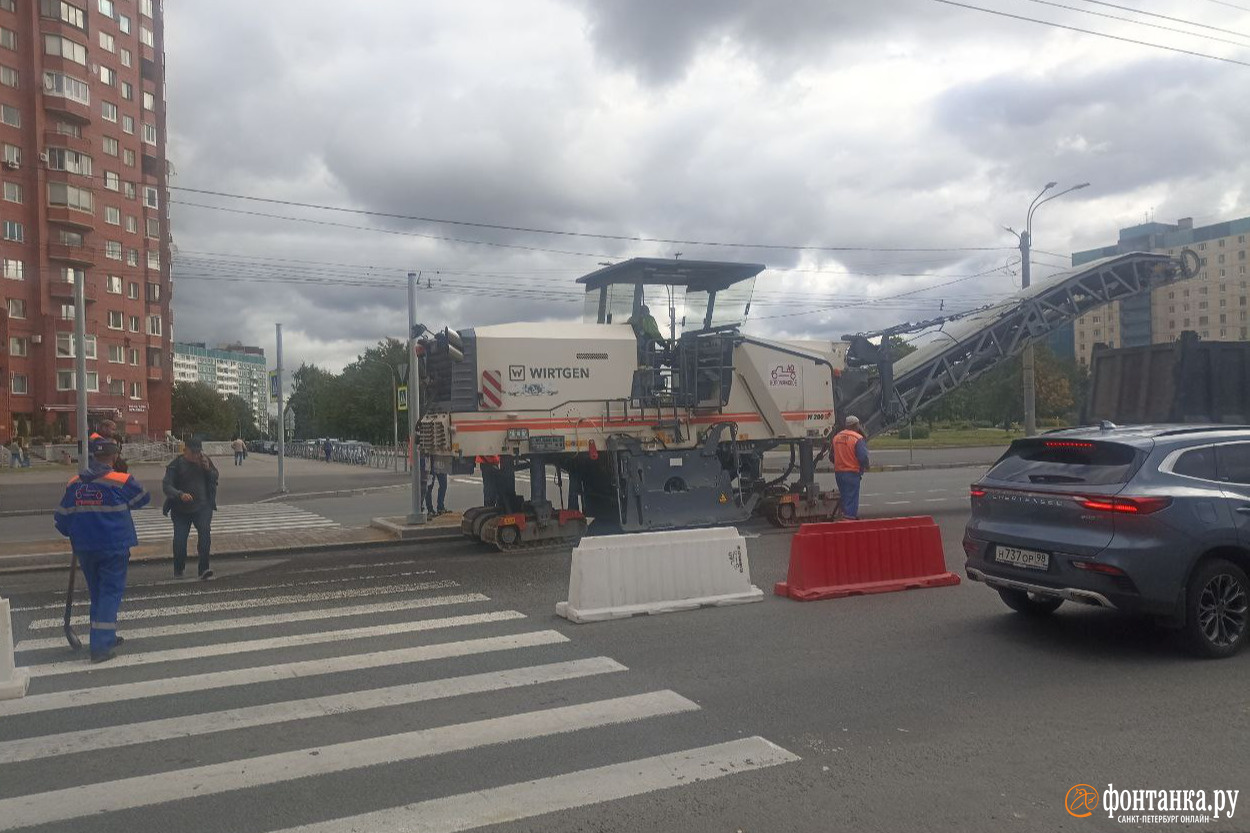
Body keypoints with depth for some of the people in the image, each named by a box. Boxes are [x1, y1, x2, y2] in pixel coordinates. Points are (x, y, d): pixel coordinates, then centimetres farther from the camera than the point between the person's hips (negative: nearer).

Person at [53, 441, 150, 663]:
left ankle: (106, 637, 30)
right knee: (111, 592, 0)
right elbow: (143, 499, 5)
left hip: (84, 549, 5)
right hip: (114, 548, -5)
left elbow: (62, 518, 9)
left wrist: (74, 536, 27)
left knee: (97, 593, 19)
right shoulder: (121, 481, -13)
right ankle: (101, 647, -6)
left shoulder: (74, 484, 2)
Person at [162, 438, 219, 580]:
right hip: (181, 509, -1)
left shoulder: (205, 460, 0)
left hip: (203, 507, 1)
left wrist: (208, 469, -13)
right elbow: (166, 486, -17)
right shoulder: (176, 465, -10)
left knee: (205, 532, -20)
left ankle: (203, 569, -21)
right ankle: (178, 570, 25)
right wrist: (180, 495, -36)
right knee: (180, 539, 0)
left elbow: (216, 476, 9)